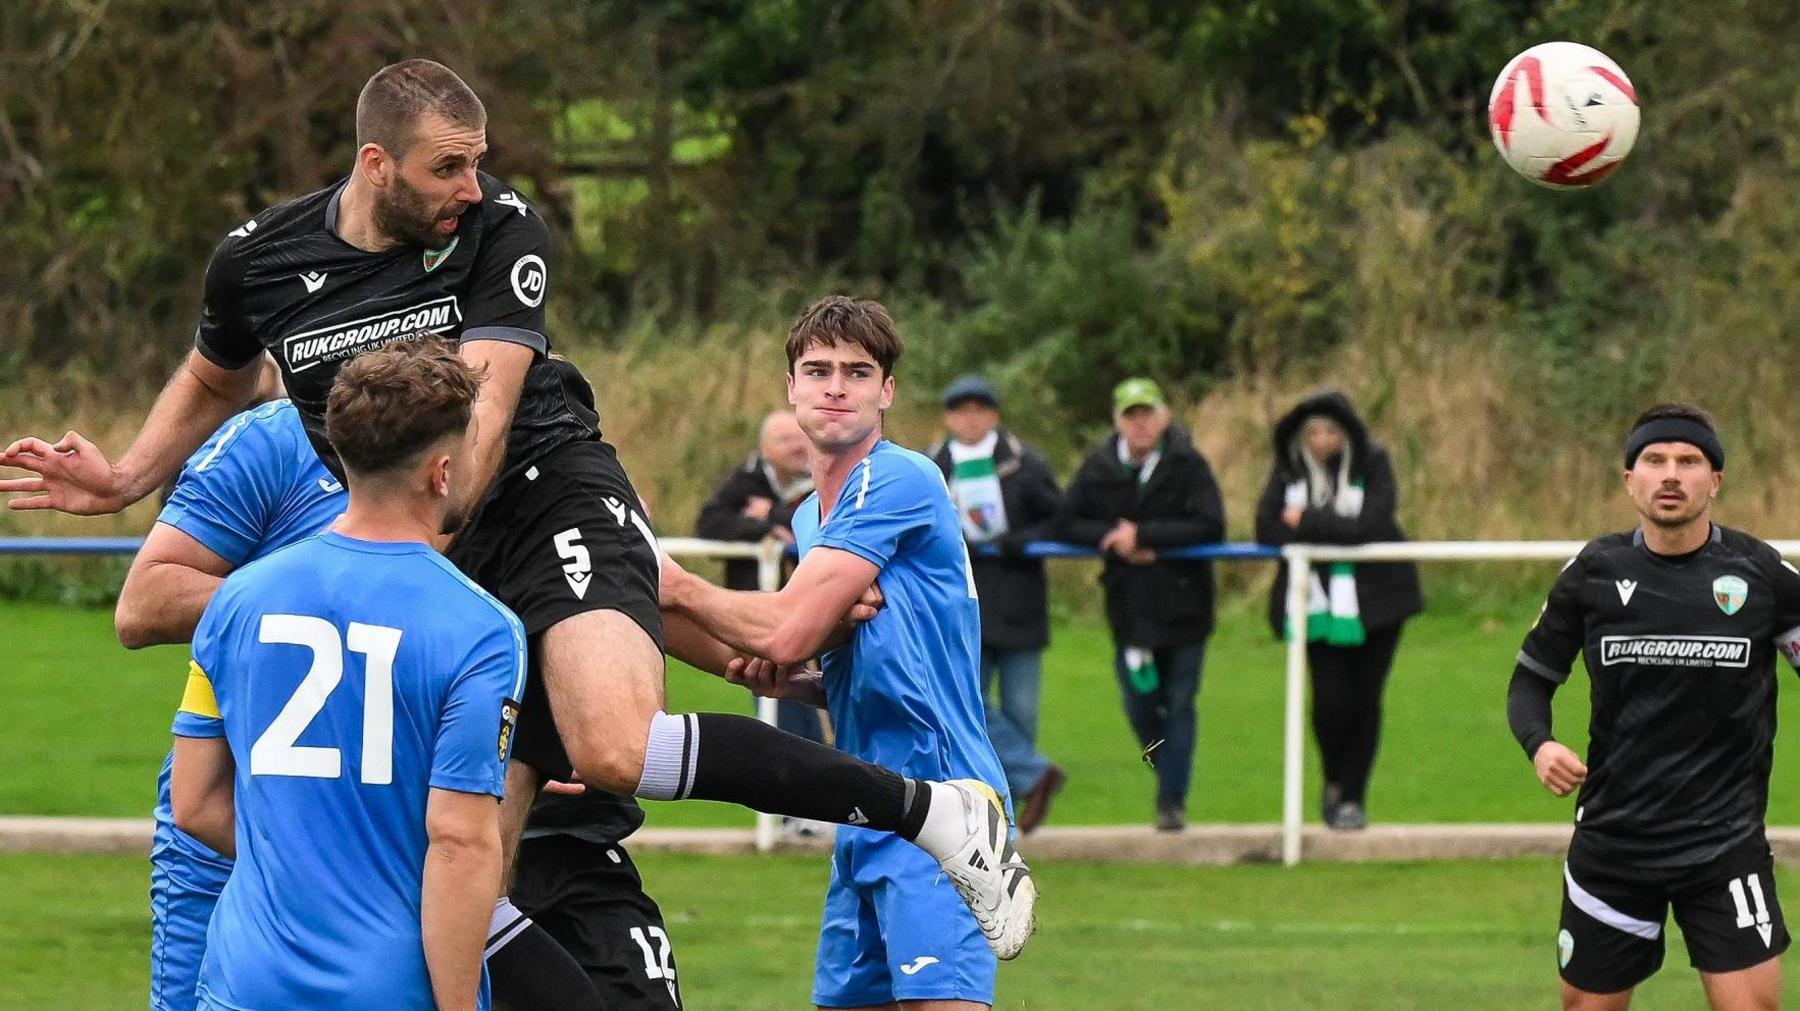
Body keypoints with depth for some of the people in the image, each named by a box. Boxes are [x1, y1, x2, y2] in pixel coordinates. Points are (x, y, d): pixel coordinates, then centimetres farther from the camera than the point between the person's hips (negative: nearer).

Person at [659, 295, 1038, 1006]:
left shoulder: (900, 481, -11)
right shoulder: (810, 518, 18)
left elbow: (789, 630, -17)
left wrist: (677, 587, -1)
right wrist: (784, 682, 7)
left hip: (932, 802, -10)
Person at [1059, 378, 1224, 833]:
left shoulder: (1187, 466, -8)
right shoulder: (1099, 468, 1)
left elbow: (1210, 526, -17)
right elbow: (1067, 523, 3)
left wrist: (1143, 535, -20)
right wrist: (1113, 539, -15)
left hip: (1182, 603, -3)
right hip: (1128, 604, 3)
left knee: (1178, 705, 1)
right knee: (1139, 706, 6)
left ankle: (1172, 800, 8)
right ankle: (1171, 776, 31)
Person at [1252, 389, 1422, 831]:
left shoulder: (1371, 462, -6)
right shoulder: (1289, 466, 1)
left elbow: (1371, 525, -18)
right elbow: (1268, 530, -8)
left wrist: (1307, 522, -16)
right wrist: (1335, 531, -15)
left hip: (1372, 598, -1)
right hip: (1318, 600, 1)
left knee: (1364, 699, 0)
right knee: (1331, 697, -8)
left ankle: (1352, 796, 13)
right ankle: (1334, 783, 18)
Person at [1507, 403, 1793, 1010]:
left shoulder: (1760, 573, -4)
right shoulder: (1594, 574, 1)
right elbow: (1531, 678, 10)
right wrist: (1538, 744, -10)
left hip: (1725, 841, -2)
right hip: (1611, 840, 2)